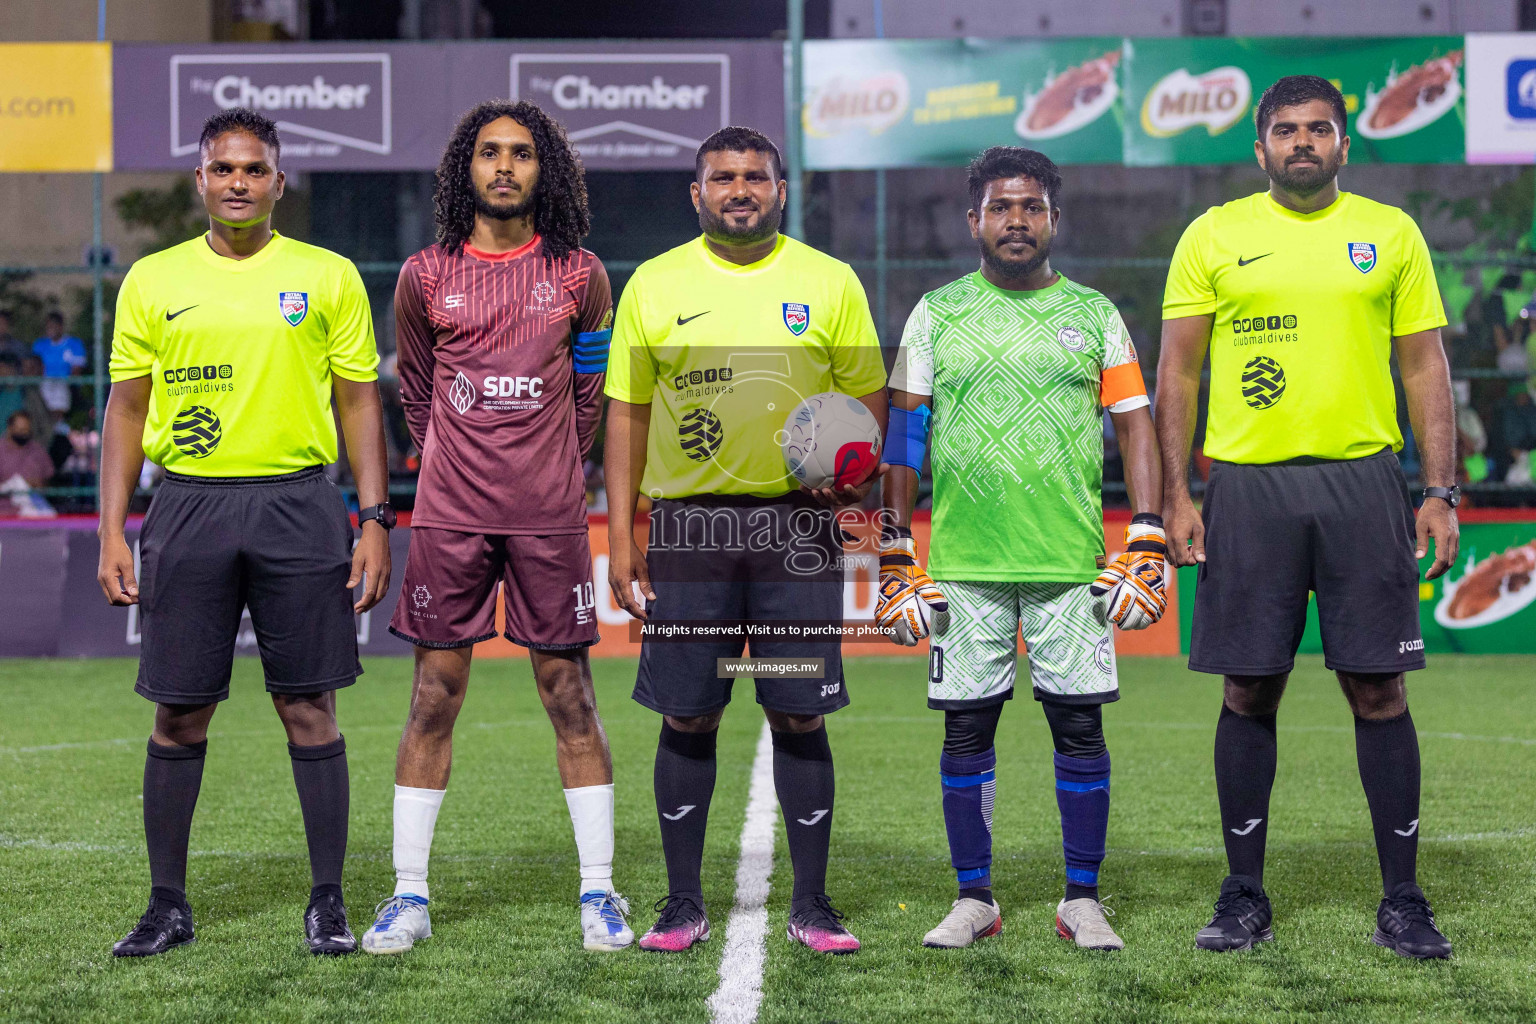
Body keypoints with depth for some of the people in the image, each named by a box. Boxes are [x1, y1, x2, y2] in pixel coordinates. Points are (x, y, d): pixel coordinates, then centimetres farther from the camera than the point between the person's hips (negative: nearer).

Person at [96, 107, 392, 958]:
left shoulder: (328, 277, 5)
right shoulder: (152, 280, 8)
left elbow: (359, 402, 6)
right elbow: (127, 409, 9)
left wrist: (374, 520, -2)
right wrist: (112, 531, 2)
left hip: (297, 504, -1)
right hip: (189, 505, 1)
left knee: (309, 709, 1)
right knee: (179, 713, 4)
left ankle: (327, 902, 10)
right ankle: (167, 903, 16)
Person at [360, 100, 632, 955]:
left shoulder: (579, 275, 3)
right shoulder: (427, 276, 4)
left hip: (550, 515, 0)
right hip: (451, 515, 1)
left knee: (571, 698, 2)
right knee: (434, 699, 2)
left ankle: (599, 894, 9)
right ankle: (409, 897, 9)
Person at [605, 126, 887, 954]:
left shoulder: (829, 282, 6)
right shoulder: (655, 284, 6)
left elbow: (868, 397, 11)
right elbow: (627, 412, 8)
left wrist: (858, 471, -10)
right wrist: (620, 535, 2)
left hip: (797, 522, 0)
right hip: (688, 522, 0)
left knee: (799, 715, 1)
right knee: (687, 716, 3)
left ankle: (811, 904, 11)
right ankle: (682, 903, 14)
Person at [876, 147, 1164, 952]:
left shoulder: (1093, 313, 9)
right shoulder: (938, 312, 8)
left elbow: (1136, 429, 7)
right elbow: (904, 434, 9)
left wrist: (1146, 545, -2)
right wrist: (896, 555, 4)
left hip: (1071, 558, 0)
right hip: (963, 560, 0)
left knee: (1079, 723, 0)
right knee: (967, 727, 3)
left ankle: (1082, 901, 11)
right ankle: (973, 899, 14)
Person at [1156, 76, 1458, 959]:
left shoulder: (1391, 233, 8)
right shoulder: (1213, 236, 6)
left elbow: (1426, 367, 9)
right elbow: (1178, 370, 6)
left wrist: (1442, 492, 1)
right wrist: (1177, 495, -1)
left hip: (1362, 480, 0)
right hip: (1248, 485, 0)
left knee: (1378, 687, 0)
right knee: (1249, 693, 3)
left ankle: (1403, 900, 9)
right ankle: (1245, 895, 14)